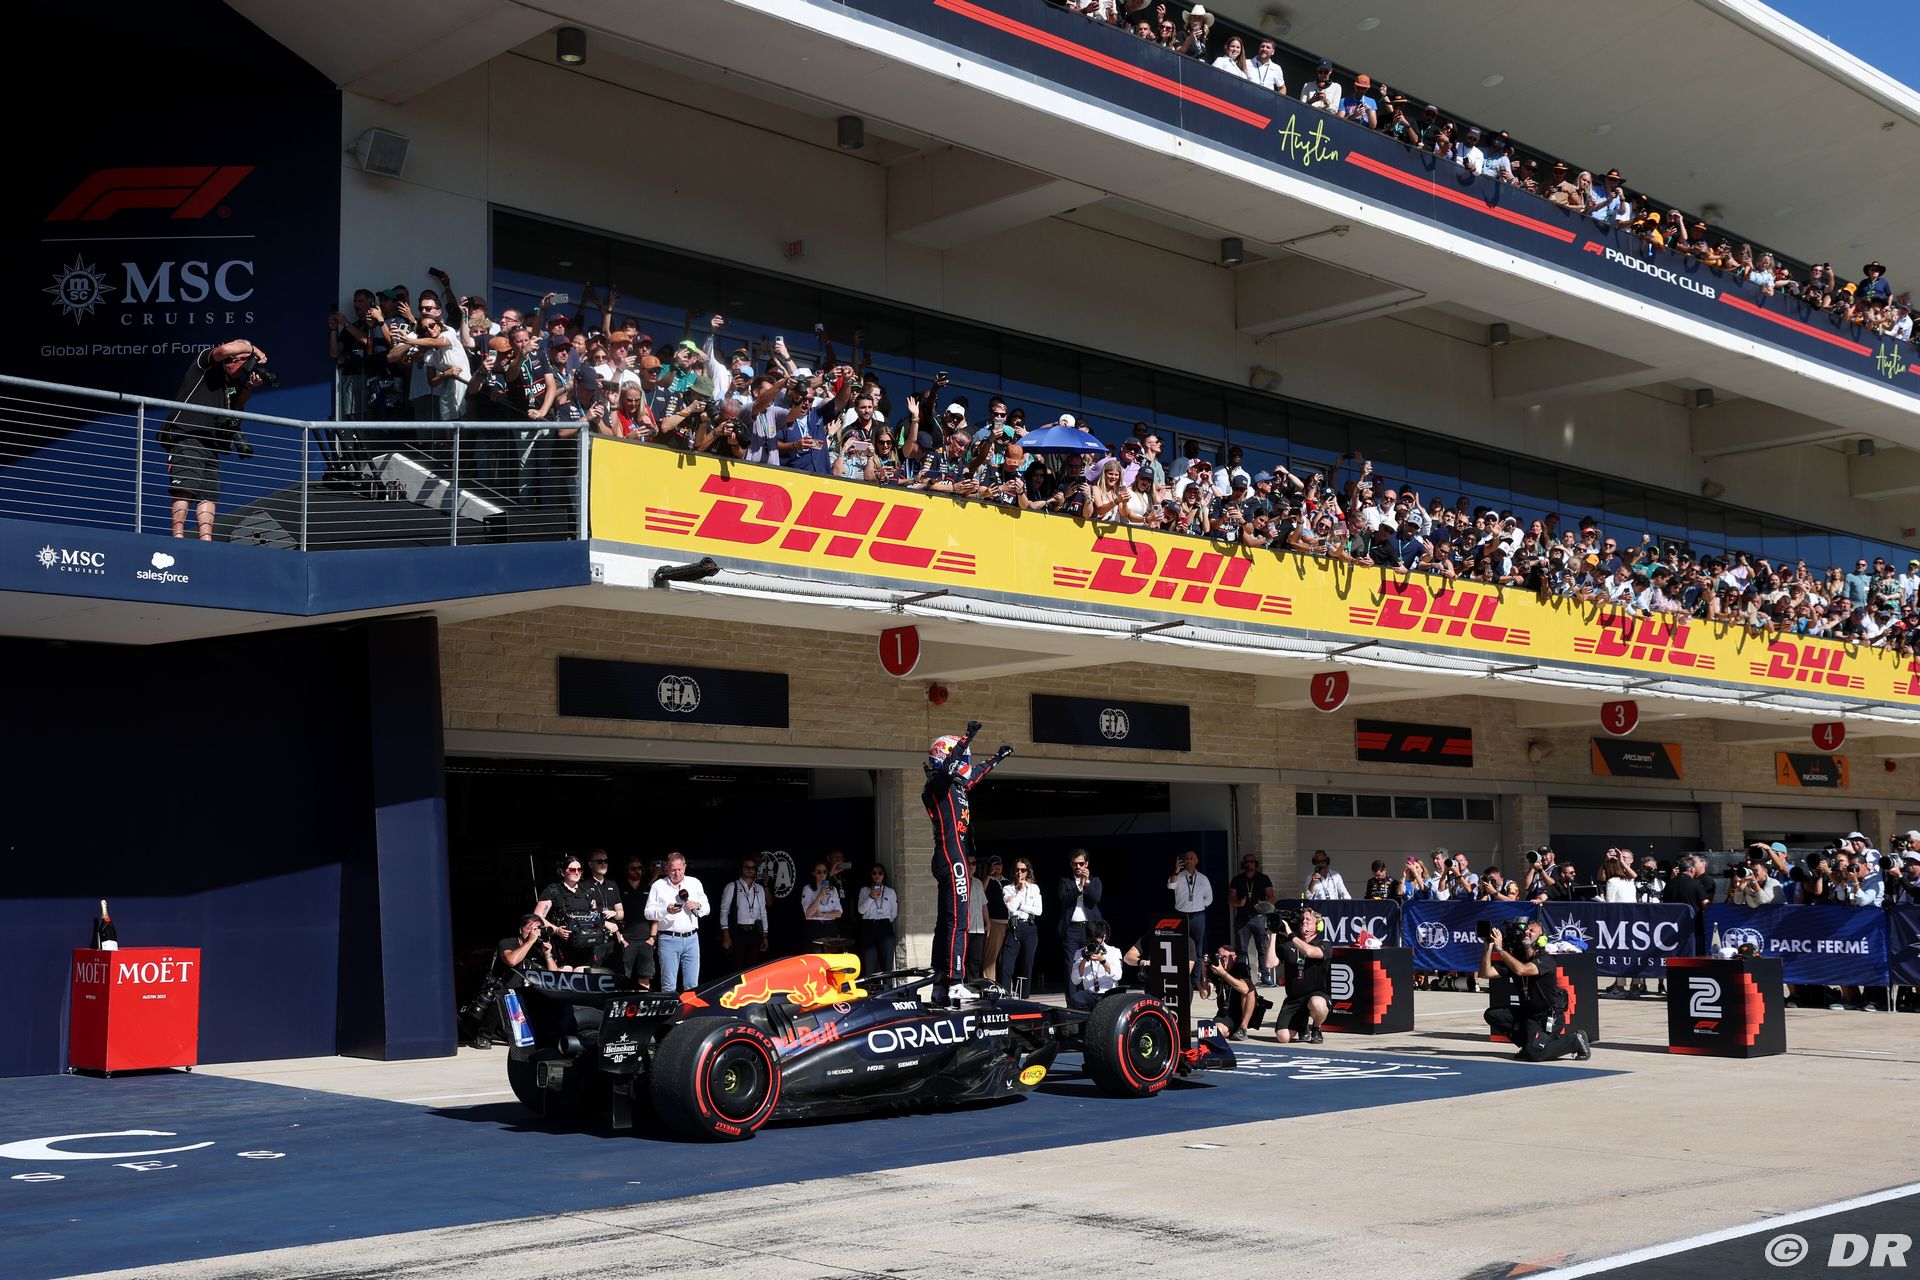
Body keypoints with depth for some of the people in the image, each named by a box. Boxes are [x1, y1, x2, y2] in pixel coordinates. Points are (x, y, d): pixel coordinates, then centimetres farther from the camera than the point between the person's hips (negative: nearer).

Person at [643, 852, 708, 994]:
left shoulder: (695, 883, 12)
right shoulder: (658, 886, 4)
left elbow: (706, 908, 15)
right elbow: (649, 912, 1)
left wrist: (697, 906, -8)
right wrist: (666, 910, -17)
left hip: (691, 938, 2)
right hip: (669, 939, -2)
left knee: (692, 985, 2)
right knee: (669, 986, -2)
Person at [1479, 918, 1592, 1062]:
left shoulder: (1545, 960, -16)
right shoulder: (1515, 958, 5)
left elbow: (1520, 969, -35)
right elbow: (1486, 973, -5)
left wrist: (1500, 948, -29)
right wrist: (1488, 946, -15)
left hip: (1549, 1018, -7)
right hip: (1527, 1014, 7)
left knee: (1533, 1054, -23)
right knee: (1492, 1014, -6)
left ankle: (1574, 1041, 1)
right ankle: (1528, 1043, 5)